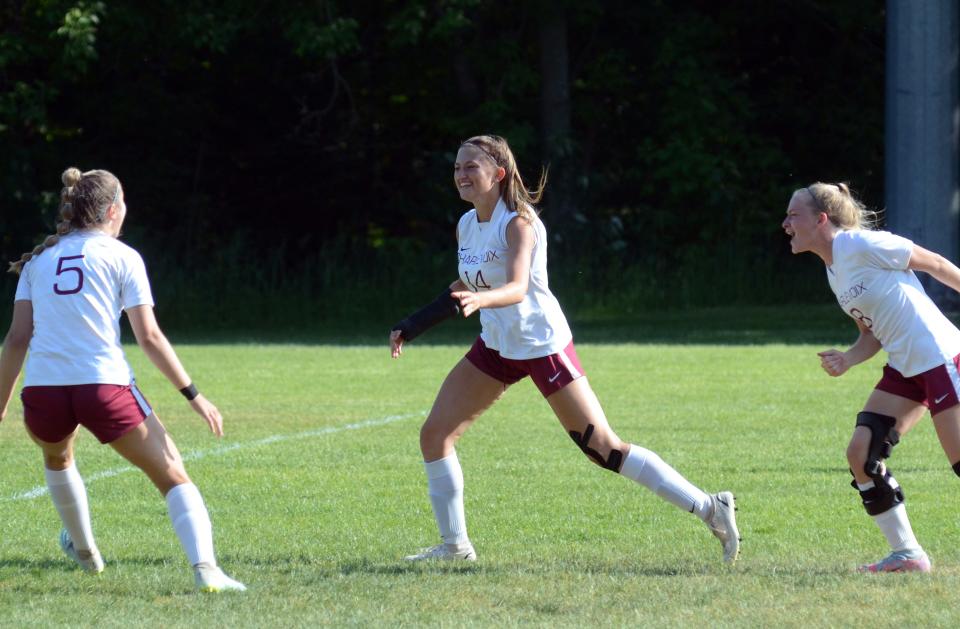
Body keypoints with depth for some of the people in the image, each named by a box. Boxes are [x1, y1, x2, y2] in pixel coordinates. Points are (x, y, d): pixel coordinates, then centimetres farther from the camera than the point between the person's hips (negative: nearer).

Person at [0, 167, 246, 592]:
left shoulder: (38, 261, 16)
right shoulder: (121, 257, 6)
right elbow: (149, 337, 0)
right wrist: (193, 395, 5)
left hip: (42, 391, 4)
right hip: (105, 387, -4)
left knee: (56, 454, 37)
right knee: (173, 477, 4)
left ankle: (84, 551, 53)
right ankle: (204, 568, -17)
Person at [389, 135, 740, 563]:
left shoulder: (518, 223, -19)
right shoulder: (466, 226, 5)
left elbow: (518, 288, -34)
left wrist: (480, 300, -54)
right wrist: (411, 327, 18)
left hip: (543, 346, -8)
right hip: (497, 346, 8)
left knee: (604, 449, -10)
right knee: (434, 434, 2)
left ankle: (709, 509, -4)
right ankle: (454, 545, 14)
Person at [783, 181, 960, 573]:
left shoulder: (862, 245, -14)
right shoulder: (834, 272, 13)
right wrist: (847, 360, -3)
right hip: (904, 369, 9)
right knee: (861, 453, -1)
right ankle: (907, 554, 5)